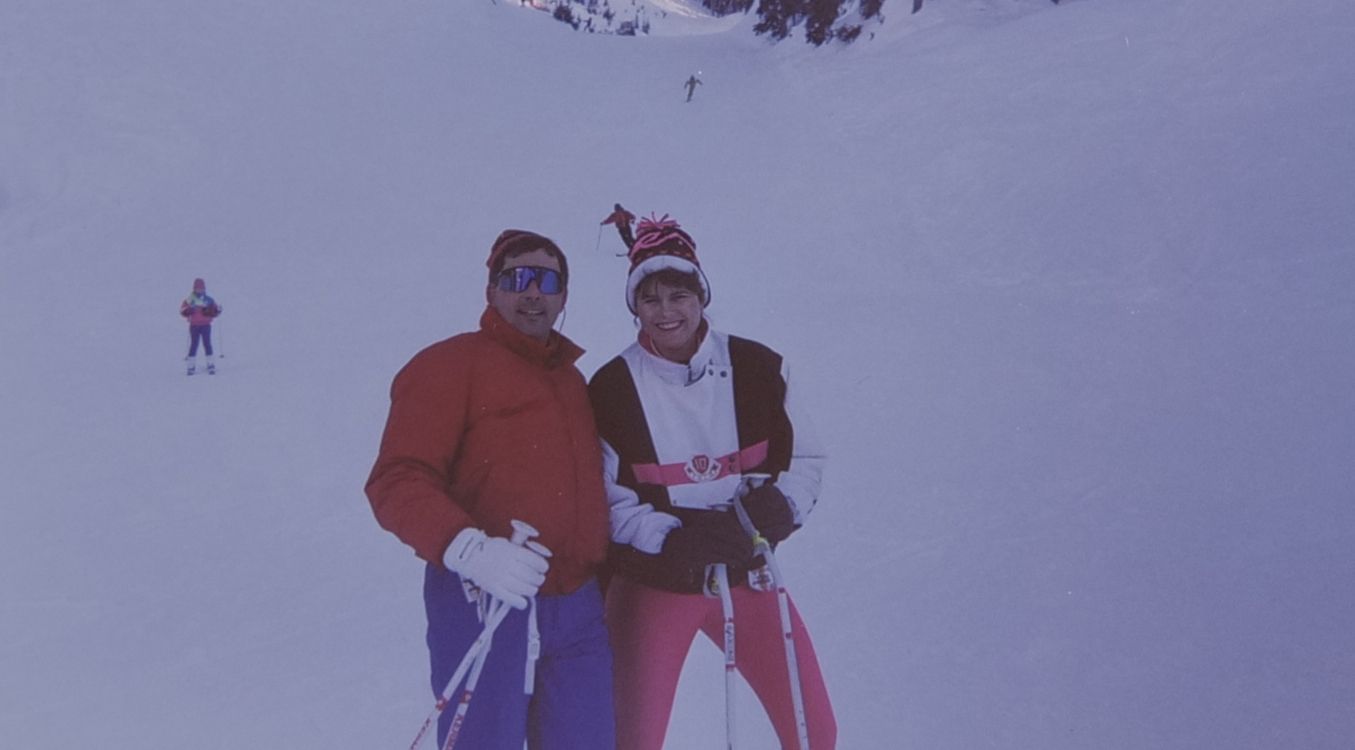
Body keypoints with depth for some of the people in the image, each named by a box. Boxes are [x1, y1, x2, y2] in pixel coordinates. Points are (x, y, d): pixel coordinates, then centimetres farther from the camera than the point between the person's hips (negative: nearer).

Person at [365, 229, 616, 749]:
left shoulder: (572, 380, 19)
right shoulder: (449, 365, -4)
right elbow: (398, 483, -13)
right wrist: (469, 549, -29)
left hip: (577, 608, 7)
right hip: (485, 602, -6)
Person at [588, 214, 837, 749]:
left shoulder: (755, 368, -6)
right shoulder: (611, 389, -9)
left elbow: (804, 457, 3)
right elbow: (610, 501, -8)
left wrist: (780, 507, -18)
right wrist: (674, 538, -24)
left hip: (747, 575, 2)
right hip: (654, 581, -1)